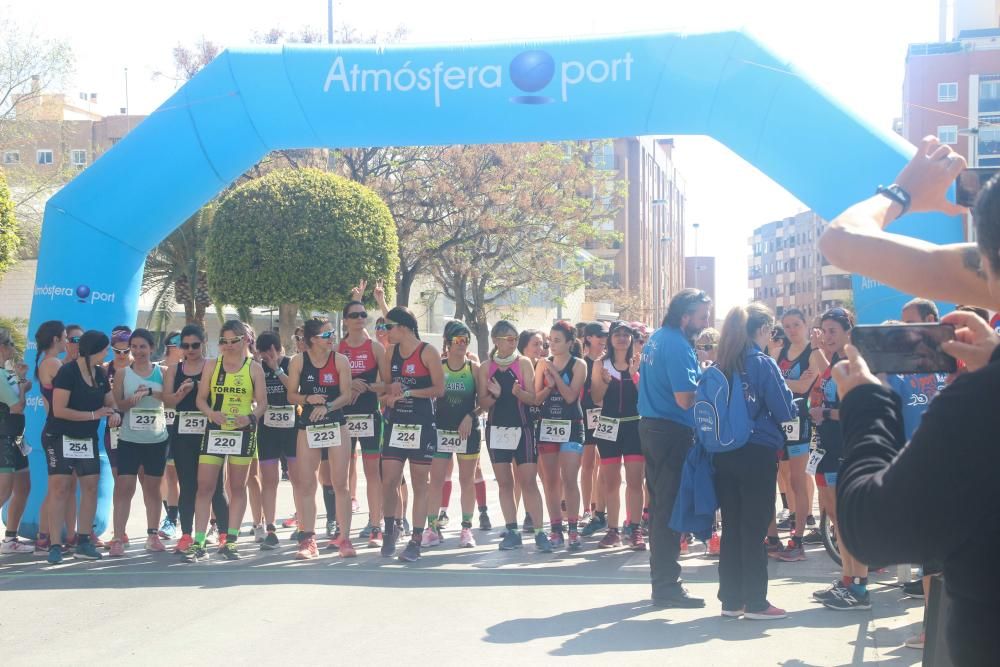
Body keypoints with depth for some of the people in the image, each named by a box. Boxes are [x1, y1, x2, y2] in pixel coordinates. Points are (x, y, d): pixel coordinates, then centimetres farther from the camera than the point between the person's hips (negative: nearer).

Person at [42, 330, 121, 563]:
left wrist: (114, 413, -9)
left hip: (87, 439, 7)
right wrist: (93, 415, -18)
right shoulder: (67, 372, -14)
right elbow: (59, 410, -19)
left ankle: (83, 541, 10)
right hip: (60, 438, -7)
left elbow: (110, 402, 15)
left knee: (91, 487, 3)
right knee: (59, 488, -9)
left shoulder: (100, 374, 7)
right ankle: (55, 545, -7)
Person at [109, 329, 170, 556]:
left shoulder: (161, 372, 5)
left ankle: (152, 535, 21)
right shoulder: (123, 373, 3)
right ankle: (118, 539, -6)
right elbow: (115, 403, -1)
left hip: (157, 439, 1)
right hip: (129, 439, -1)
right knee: (124, 487, -7)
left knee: (153, 487, 10)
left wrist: (152, 392, -16)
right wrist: (132, 400, -20)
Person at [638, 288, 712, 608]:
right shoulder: (678, 346, -18)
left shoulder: (656, 338, 12)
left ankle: (661, 580, 24)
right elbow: (686, 399, -23)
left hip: (651, 425, 10)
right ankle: (667, 585, 0)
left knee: (659, 504, 15)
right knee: (670, 508, -4)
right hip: (673, 432, -10)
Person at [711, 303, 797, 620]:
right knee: (754, 530, 1)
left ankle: (731, 599, 16)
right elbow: (785, 411, -9)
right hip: (758, 454, -5)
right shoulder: (763, 364, -10)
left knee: (731, 528, 11)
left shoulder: (720, 366, 6)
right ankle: (755, 602, 6)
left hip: (724, 455, 5)